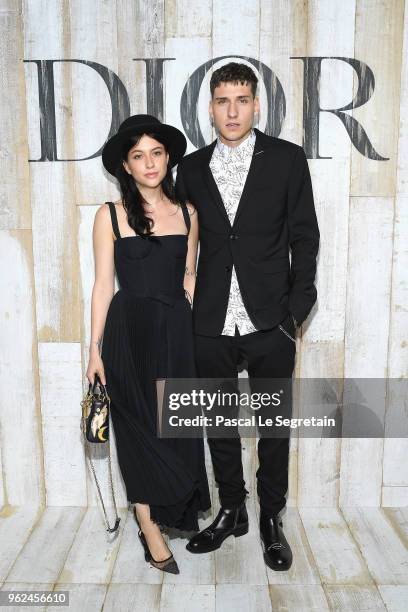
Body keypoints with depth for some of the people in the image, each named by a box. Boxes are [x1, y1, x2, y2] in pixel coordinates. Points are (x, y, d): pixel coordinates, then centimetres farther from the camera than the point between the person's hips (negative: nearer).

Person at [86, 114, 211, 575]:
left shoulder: (187, 213, 7)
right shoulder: (110, 215, -2)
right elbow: (103, 284, -2)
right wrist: (95, 348, -5)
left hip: (177, 330, 3)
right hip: (130, 330, -3)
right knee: (141, 428, 6)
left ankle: (170, 513, 31)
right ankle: (150, 527, 21)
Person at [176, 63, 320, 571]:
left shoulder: (288, 160, 0)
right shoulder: (191, 168, 7)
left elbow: (304, 238, 0)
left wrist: (297, 308, -5)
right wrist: (184, 311, 5)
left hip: (270, 323, -2)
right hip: (211, 324, 3)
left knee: (274, 425, 11)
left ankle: (271, 518, 31)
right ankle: (231, 510, 35)